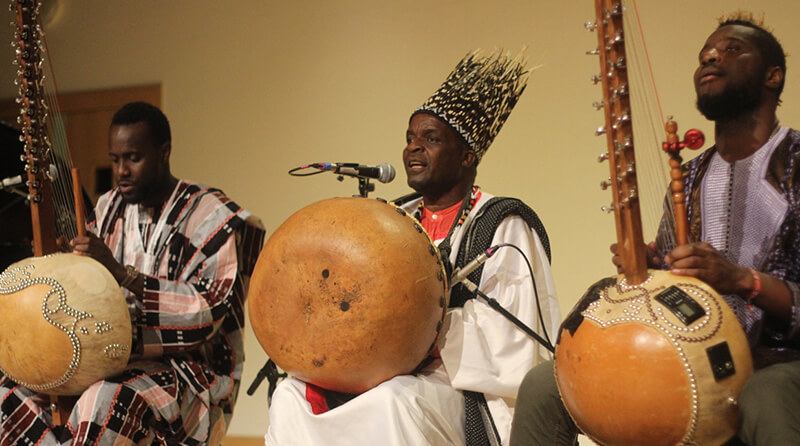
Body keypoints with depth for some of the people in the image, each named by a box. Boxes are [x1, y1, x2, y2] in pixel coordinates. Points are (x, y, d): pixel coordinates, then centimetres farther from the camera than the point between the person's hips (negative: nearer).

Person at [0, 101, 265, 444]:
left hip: (193, 370, -7)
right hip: (114, 359, 7)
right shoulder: (108, 209, 13)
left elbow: (208, 313, -19)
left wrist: (121, 273, -26)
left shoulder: (214, 219, -7)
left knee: (105, 404, -37)